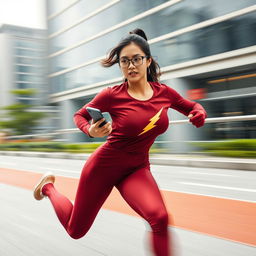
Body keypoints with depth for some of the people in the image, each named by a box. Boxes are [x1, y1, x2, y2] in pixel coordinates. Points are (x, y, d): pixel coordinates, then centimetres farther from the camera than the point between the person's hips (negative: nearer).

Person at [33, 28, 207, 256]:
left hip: (137, 168, 2)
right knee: (76, 230, 18)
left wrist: (199, 113, -12)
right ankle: (48, 186, 45)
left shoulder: (164, 93, -6)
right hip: (103, 166, -2)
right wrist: (91, 131, -23)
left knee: (159, 217, -31)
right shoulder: (112, 95, -16)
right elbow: (79, 115, -1)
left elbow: (192, 107, 12)